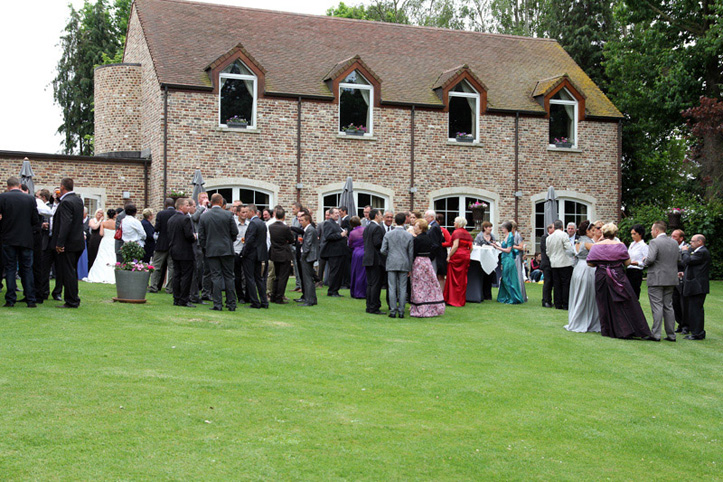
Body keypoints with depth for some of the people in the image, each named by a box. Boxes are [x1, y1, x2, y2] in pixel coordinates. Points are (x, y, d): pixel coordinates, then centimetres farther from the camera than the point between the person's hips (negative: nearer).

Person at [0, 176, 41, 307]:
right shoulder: (30, 199, 1)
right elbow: (36, 220, 3)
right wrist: (34, 233, 16)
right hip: (26, 240, 2)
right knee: (27, 269, 7)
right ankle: (31, 300, 5)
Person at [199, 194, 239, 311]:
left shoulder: (204, 216, 0)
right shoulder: (228, 214, -5)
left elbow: (201, 236, 2)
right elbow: (235, 232, -2)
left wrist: (204, 248, 14)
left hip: (211, 250, 1)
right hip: (227, 249, -1)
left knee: (215, 276, 2)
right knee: (229, 276, 6)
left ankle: (217, 304, -1)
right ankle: (231, 304, 7)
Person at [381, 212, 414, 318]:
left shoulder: (388, 234, -1)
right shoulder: (409, 236, -1)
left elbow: (383, 250, -3)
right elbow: (411, 253, 1)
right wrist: (409, 268, 10)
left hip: (391, 264, 0)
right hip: (404, 265, 0)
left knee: (392, 288, 2)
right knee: (402, 288, 4)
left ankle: (393, 311, 1)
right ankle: (401, 312, 4)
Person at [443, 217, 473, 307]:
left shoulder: (456, 232, -9)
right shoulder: (468, 234, 12)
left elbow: (455, 246, -18)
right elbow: (471, 248, 11)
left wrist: (449, 256, -13)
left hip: (457, 256, -7)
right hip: (466, 257, 7)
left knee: (453, 278, -1)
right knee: (462, 279, 10)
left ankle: (452, 300, -1)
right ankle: (461, 300, 12)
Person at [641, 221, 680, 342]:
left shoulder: (655, 242, -13)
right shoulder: (674, 243, 9)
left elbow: (650, 258, -23)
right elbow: (679, 259, 11)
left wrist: (645, 263, -2)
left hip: (656, 279, -7)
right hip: (671, 280, 7)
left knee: (657, 307, -5)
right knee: (668, 306, 12)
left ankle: (655, 334, -4)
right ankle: (671, 334, 13)